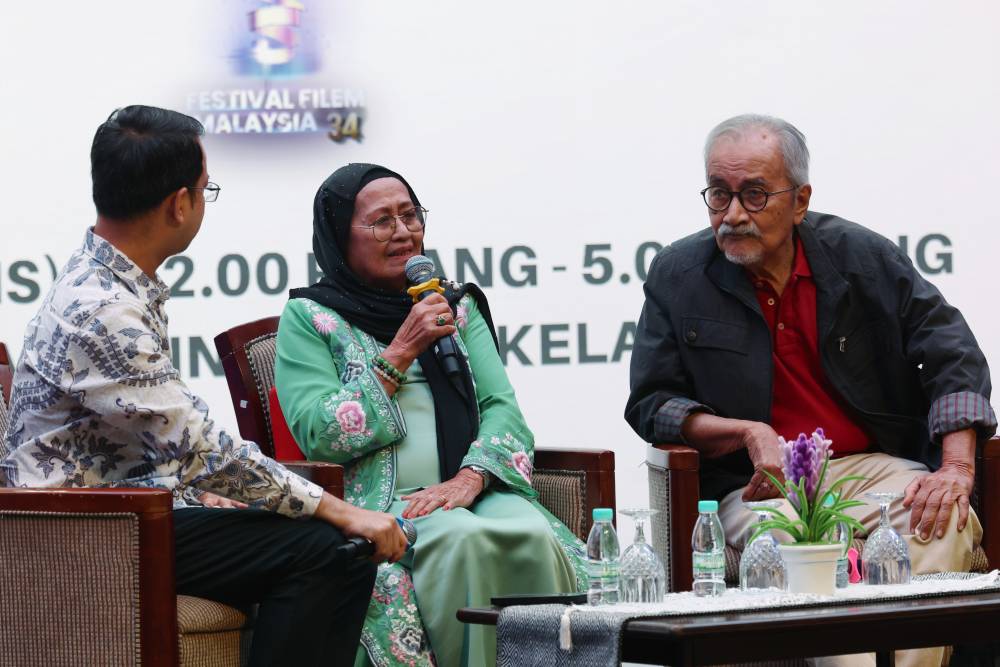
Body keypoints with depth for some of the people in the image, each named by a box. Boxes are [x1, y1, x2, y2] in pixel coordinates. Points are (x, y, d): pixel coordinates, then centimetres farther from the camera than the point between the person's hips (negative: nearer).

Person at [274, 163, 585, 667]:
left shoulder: (458, 306, 21)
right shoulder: (309, 318, 9)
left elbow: (502, 406, 9)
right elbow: (318, 436, -4)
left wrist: (468, 478, -12)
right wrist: (400, 353, -6)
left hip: (473, 491, 3)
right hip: (379, 500, -3)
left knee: (536, 539, -30)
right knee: (465, 541, -35)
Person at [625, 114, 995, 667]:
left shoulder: (861, 255, 7)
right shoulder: (677, 277, 6)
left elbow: (953, 354, 6)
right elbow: (650, 404, 6)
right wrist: (749, 434, -11)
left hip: (871, 466, 2)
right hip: (756, 486, -1)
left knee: (946, 526, -31)